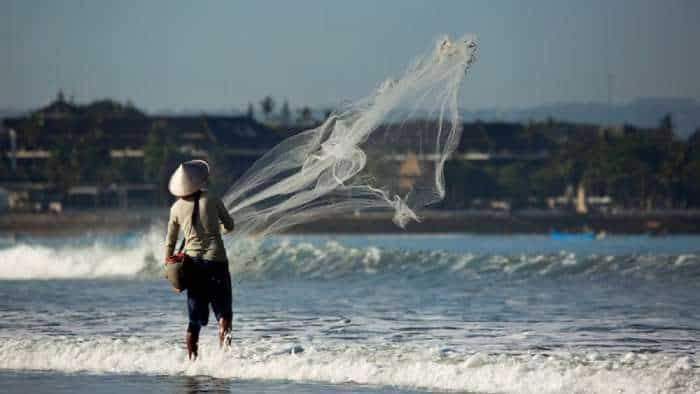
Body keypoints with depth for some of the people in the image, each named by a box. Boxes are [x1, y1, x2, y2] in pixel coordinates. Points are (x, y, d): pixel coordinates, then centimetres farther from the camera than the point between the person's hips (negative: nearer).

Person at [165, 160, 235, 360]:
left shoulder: (177, 208, 3)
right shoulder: (213, 201, -4)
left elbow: (170, 243, 7)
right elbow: (230, 226, 10)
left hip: (192, 263, 3)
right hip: (216, 261, -3)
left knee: (195, 318, 11)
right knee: (223, 311, 3)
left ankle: (192, 359, 9)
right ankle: (223, 349, -19)